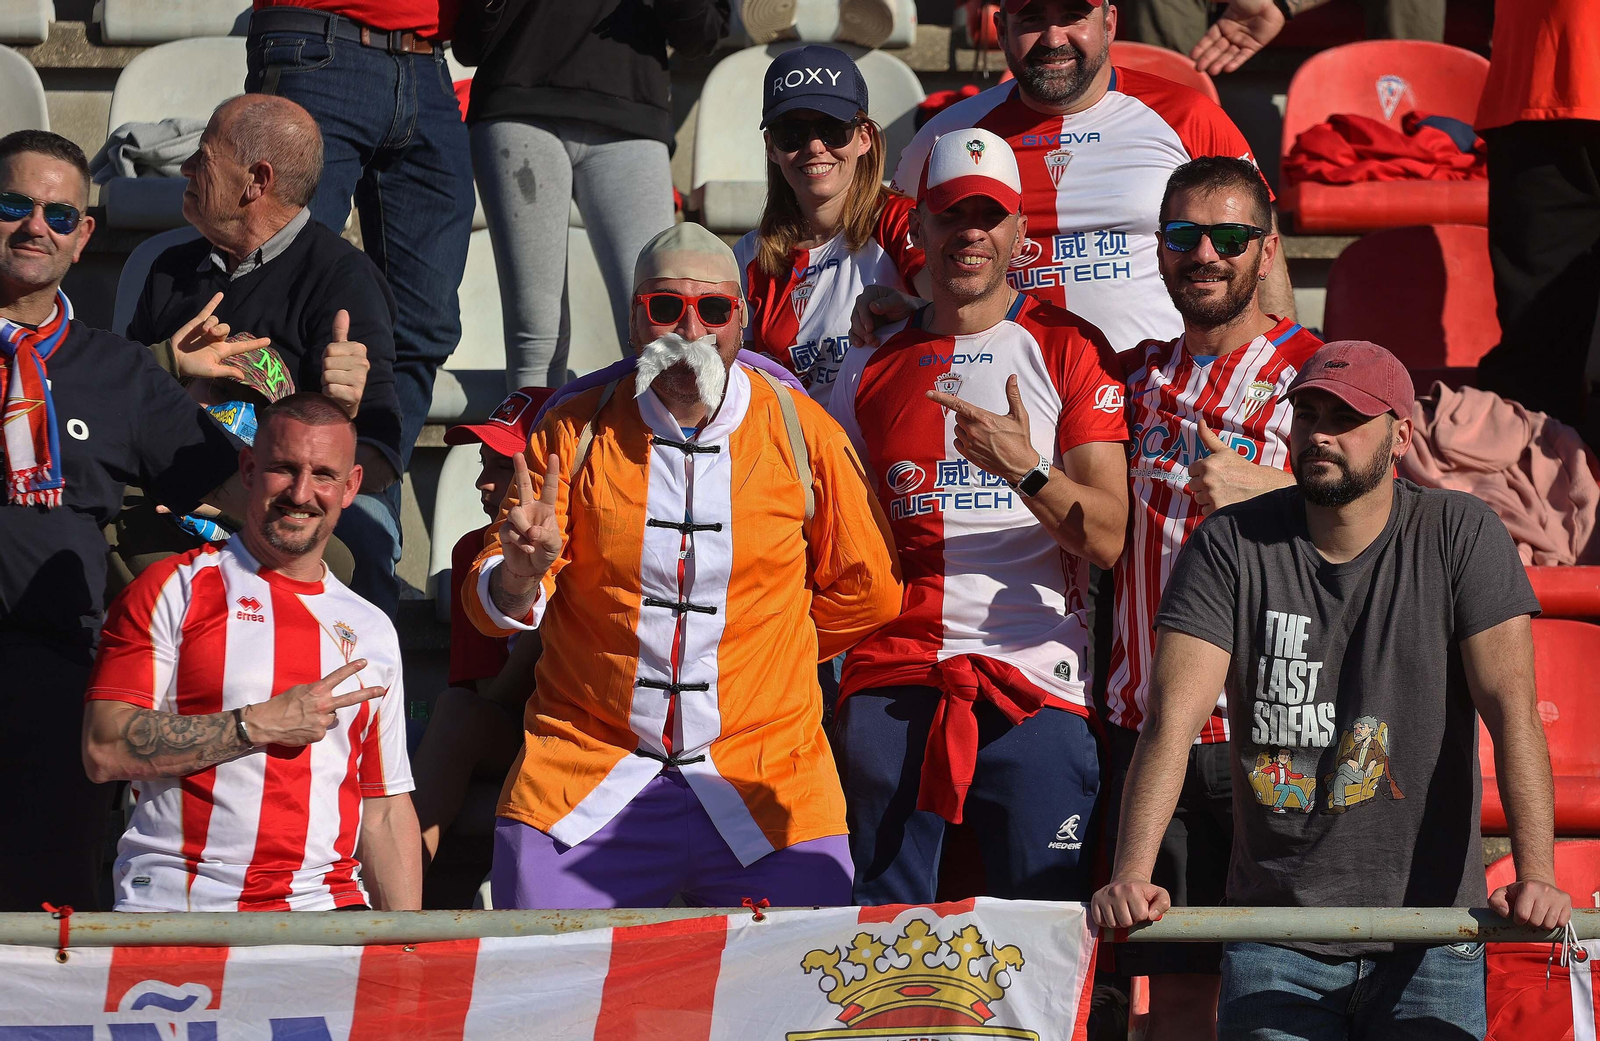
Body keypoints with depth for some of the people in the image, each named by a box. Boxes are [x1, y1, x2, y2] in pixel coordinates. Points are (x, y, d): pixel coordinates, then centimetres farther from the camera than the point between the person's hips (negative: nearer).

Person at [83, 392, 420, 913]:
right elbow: (105, 750, -6)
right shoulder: (172, 590, 5)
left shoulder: (371, 630, 20)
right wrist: (259, 725, -8)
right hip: (174, 908, -3)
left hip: (325, 908, 3)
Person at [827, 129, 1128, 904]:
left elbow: (1108, 539, -3)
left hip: (1032, 681, -3)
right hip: (891, 678, 3)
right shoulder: (871, 369, 15)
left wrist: (1023, 469, -19)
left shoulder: (1068, 351, 6)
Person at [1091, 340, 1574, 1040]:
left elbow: (1512, 712, -9)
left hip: (1428, 936, 0)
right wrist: (1131, 876, -25)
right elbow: (1172, 719, -9)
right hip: (1274, 932, 0)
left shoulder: (1460, 536, 0)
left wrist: (1536, 875, -23)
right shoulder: (1230, 545, 1)